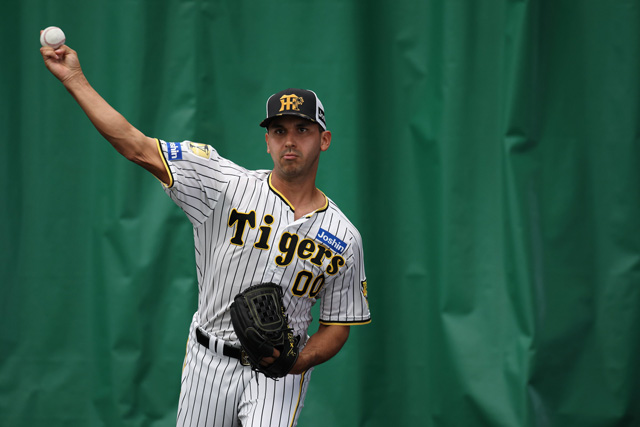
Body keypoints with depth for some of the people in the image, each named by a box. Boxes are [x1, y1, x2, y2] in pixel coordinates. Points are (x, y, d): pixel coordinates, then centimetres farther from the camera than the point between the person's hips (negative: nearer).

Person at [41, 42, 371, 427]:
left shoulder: (344, 239, -1)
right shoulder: (228, 186, -4)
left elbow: (338, 326, 6)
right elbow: (136, 146, -7)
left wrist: (295, 362, -15)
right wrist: (75, 78, -12)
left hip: (279, 371, -1)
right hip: (209, 362, 1)